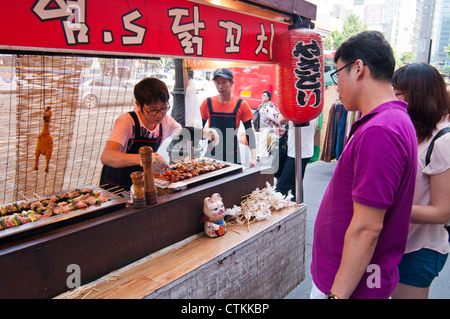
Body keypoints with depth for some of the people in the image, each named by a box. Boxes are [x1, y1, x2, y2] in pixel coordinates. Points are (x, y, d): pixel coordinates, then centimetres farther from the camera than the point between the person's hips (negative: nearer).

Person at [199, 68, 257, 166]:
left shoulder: (241, 104, -2)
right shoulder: (207, 103, 2)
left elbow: (249, 131, -1)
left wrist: (253, 157, -10)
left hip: (232, 155, -1)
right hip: (212, 155, 1)